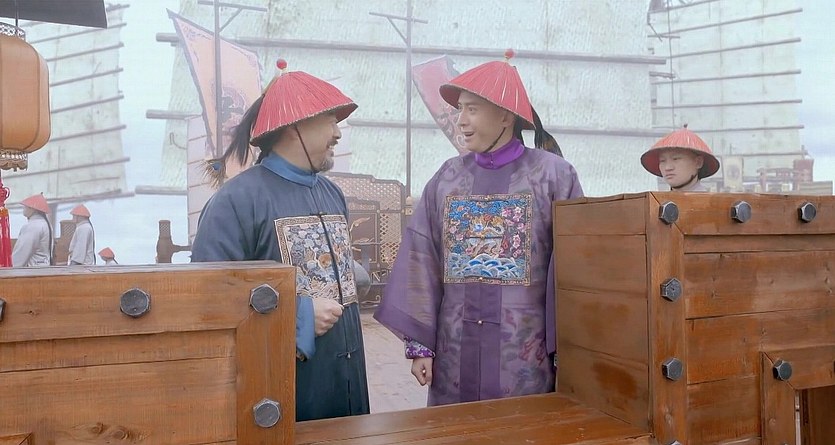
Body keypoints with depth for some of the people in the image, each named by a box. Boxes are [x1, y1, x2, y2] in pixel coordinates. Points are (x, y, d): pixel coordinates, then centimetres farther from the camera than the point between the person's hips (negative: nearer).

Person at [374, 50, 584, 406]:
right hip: (456, 350, 3)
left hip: (525, 351, -2)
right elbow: (422, 261, 3)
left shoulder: (552, 175, -4)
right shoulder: (447, 178, 5)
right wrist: (420, 342, 0)